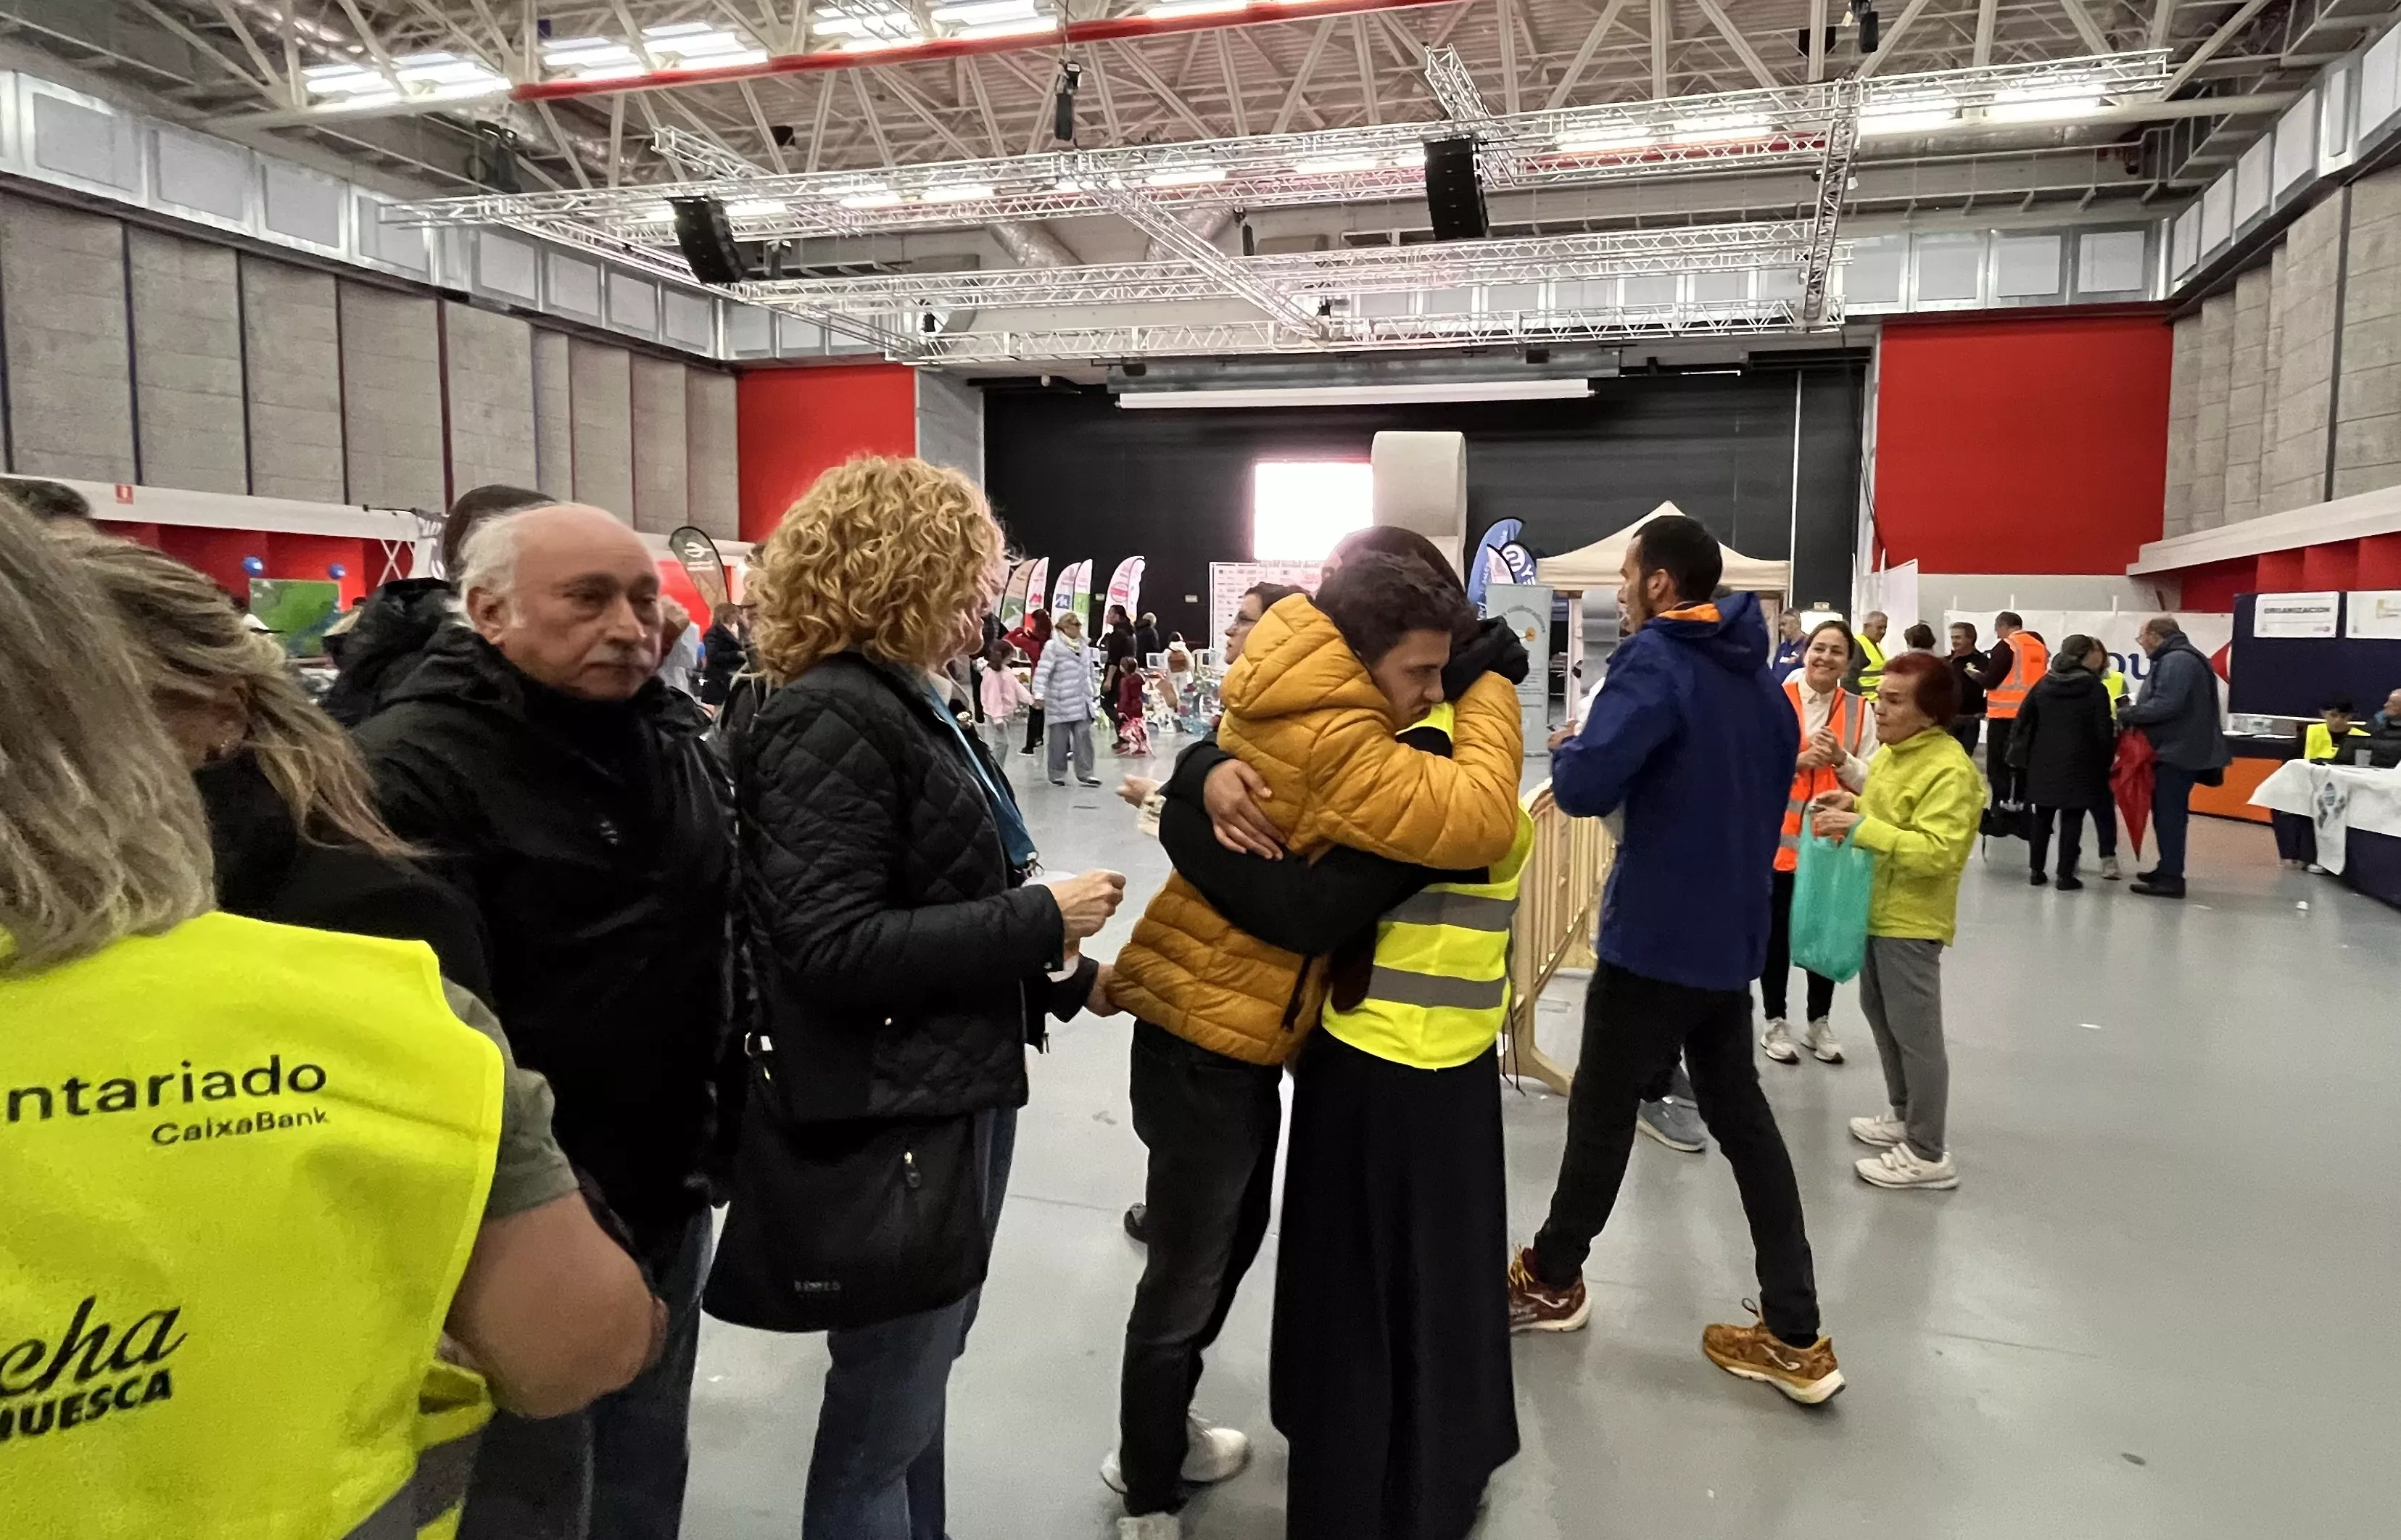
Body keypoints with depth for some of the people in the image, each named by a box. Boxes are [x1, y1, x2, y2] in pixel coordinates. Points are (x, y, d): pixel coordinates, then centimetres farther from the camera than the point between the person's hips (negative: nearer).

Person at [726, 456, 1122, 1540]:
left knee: (922, 1378, 25)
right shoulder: (829, 721, -20)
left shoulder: (903, 703, 11)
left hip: (957, 1092, 10)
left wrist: (1068, 977, 12)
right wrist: (1039, 920, -22)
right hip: (894, 1114, -10)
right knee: (883, 1409, 8)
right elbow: (834, 948, -28)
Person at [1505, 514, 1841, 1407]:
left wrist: (1567, 747, -4)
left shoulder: (1658, 661, -16)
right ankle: (1795, 1337, 14)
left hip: (1656, 934, -8)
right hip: (1732, 933, 8)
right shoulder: (1758, 674, 11)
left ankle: (1553, 1281, 29)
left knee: (1602, 1108, 9)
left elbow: (1583, 787, -25)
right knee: (1741, 1117, 14)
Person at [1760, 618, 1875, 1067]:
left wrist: (1841, 760, -17)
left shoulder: (1860, 711, 2)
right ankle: (1775, 1022, 23)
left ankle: (1820, 1022, 28)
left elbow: (1871, 781, 1)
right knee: (1777, 932, 8)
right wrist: (1798, 760, -21)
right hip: (1779, 836, -2)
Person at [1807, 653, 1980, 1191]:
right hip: (1876, 907, 10)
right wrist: (1855, 807, 4)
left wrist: (1863, 828, -31)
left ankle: (1929, 1154, 8)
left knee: (1916, 1032, -2)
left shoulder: (1949, 770, -21)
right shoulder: (1890, 752, 8)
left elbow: (1937, 851, -29)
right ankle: (1904, 1116, 36)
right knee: (1879, 1015, 20)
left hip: (1911, 918, -10)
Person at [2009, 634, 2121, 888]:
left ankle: (2036, 871, 16)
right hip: (2079, 765, -4)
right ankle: (2066, 875, 1)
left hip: (2043, 764, 4)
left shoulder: (2043, 684, 5)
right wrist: (2106, 761, 2)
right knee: (2072, 819, 0)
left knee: (2042, 817, 13)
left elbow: (2023, 721, 5)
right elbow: (2104, 732, -9)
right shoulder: (2095, 688, -7)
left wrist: (2019, 757, 9)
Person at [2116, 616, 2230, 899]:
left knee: (2170, 814, -8)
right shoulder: (2175, 658, 18)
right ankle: (2168, 869, 24)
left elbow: (2165, 705, -25)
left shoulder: (2177, 661, -17)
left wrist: (2126, 714, -15)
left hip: (2177, 751, -11)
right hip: (2177, 748, 11)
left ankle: (2171, 878, -6)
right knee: (2166, 812, 16)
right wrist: (2133, 712, 5)